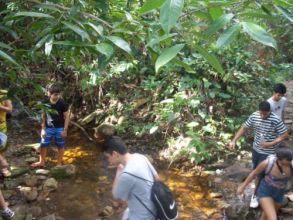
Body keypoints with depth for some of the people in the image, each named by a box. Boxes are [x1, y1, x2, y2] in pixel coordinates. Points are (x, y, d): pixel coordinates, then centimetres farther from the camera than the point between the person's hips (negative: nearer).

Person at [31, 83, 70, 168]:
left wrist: (65, 130, -11)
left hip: (59, 128, -3)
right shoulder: (45, 103, -7)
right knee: (43, 144, 9)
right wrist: (43, 128, 1)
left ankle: (59, 163, 24)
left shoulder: (62, 103, -15)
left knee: (60, 146, 9)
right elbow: (43, 116, 3)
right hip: (48, 128, 3)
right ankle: (42, 162, 28)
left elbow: (66, 116, -10)